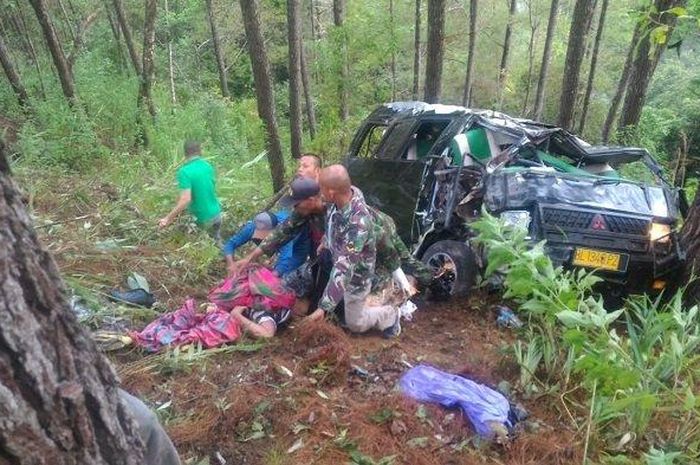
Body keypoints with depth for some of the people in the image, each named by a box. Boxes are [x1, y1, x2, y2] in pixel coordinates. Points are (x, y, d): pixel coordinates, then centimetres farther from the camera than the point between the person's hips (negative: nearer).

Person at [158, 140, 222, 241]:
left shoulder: (184, 171, -20)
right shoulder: (208, 166, -1)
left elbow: (185, 200, -28)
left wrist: (167, 219, -23)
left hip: (201, 219, -6)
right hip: (216, 213, 6)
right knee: (216, 240, 27)